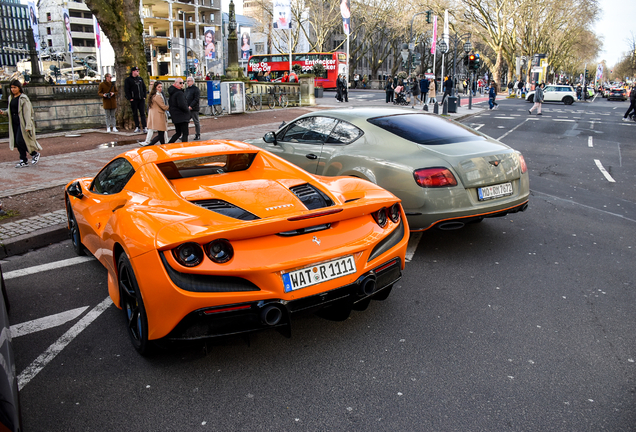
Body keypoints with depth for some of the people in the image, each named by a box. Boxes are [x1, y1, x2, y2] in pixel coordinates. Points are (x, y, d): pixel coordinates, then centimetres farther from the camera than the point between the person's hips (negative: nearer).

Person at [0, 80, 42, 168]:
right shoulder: (11, 98, 14)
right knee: (17, 142, 7)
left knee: (20, 141, -13)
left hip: (22, 123, -8)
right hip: (14, 123, 8)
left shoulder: (23, 98, -10)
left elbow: (27, 113, -15)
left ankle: (35, 153, 9)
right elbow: (10, 110, 24)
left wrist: (28, 126, -20)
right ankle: (24, 161, 13)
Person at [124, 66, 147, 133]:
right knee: (135, 114, 4)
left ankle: (144, 127, -4)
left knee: (143, 113, -2)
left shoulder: (140, 79, 14)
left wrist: (144, 96, 7)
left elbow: (144, 88, 18)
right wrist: (130, 98, -10)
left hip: (141, 99, 3)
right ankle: (137, 127, 10)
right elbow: (126, 90, -4)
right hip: (134, 100, -3)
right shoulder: (128, 80, -1)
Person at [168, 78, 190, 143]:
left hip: (175, 117, 10)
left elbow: (169, 103, 22)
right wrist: (188, 110, -8)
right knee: (185, 134, -6)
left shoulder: (172, 93, 14)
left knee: (178, 133, 18)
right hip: (182, 117, -10)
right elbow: (182, 105, -25)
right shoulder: (179, 93, -17)